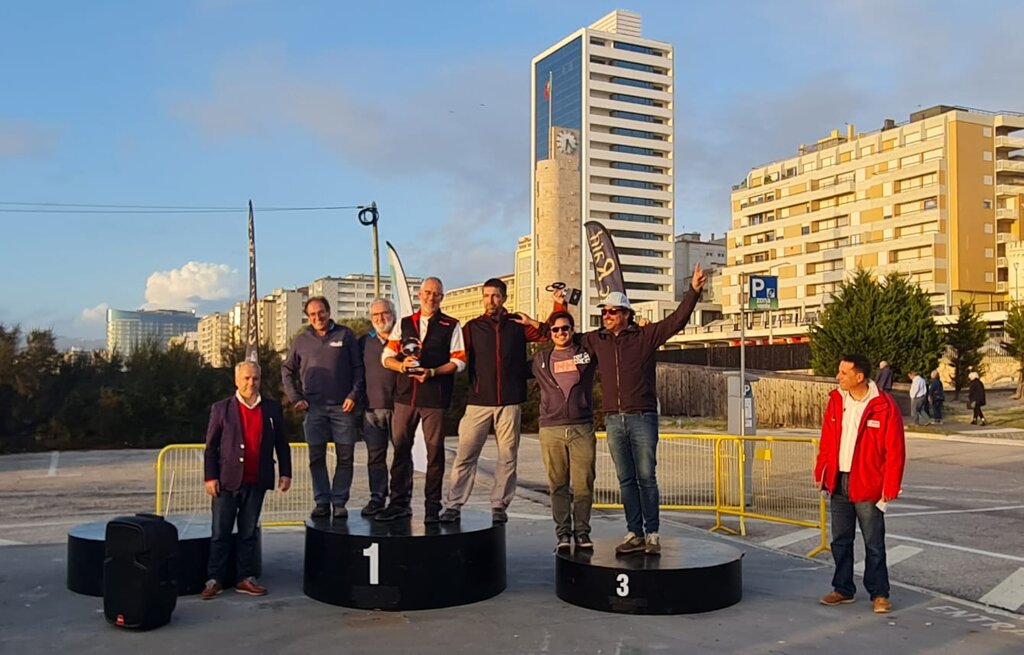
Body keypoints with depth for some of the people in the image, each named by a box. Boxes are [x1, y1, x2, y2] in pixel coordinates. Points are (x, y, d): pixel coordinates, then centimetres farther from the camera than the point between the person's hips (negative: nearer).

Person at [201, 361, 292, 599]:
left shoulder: (272, 409, 7)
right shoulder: (221, 409, 2)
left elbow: (282, 444, 10)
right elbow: (211, 446, 0)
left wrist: (285, 473, 4)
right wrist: (210, 477, -7)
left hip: (256, 483, 2)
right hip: (227, 481, -2)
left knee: (249, 533, 9)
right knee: (220, 534, 2)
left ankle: (245, 579, 16)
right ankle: (214, 579, 10)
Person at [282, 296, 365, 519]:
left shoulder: (345, 335, 5)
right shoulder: (301, 340, 9)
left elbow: (358, 368, 4)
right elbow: (287, 370, 16)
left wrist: (354, 395, -6)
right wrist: (295, 398, 6)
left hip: (342, 407, -1)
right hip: (314, 408, 1)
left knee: (345, 457, 0)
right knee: (316, 457, 2)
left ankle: (339, 502, 8)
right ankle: (322, 502, 11)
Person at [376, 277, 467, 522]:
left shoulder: (451, 327, 5)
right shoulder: (403, 324, 14)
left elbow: (459, 361, -2)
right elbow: (386, 356, 11)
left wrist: (432, 372, -16)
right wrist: (401, 365, -11)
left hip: (435, 397, -3)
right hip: (405, 394, 3)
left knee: (435, 451, 1)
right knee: (400, 448, 5)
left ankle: (432, 506, 10)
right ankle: (399, 503, 15)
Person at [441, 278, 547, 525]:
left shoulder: (517, 324, 10)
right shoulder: (473, 327, 10)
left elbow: (550, 334, 6)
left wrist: (533, 323, -10)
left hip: (510, 402, 1)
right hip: (479, 401, 0)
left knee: (508, 456, 3)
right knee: (465, 455, -4)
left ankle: (499, 506, 13)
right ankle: (454, 505, 2)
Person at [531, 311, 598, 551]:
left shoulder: (587, 353, 11)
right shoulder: (540, 360, 15)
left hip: (582, 428, -1)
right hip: (551, 429, 1)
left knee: (583, 484, -3)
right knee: (558, 485, 1)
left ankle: (582, 532, 7)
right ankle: (563, 533, 8)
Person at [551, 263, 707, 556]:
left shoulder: (645, 335, -1)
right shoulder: (596, 339, 11)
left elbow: (677, 320, -9)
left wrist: (693, 291, -19)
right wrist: (559, 308, 13)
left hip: (642, 418, -4)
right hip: (613, 420, 4)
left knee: (646, 477, 0)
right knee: (626, 480, 8)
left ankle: (652, 534, 7)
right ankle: (634, 534, 14)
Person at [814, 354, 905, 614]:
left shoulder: (885, 406, -13)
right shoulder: (836, 400, 4)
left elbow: (895, 451, -11)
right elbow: (826, 442, 10)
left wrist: (890, 489, -13)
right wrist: (821, 474, 6)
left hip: (867, 486, -5)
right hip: (838, 483, 5)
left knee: (874, 544, 5)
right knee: (840, 541, 14)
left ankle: (879, 594, 19)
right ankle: (843, 589, 26)